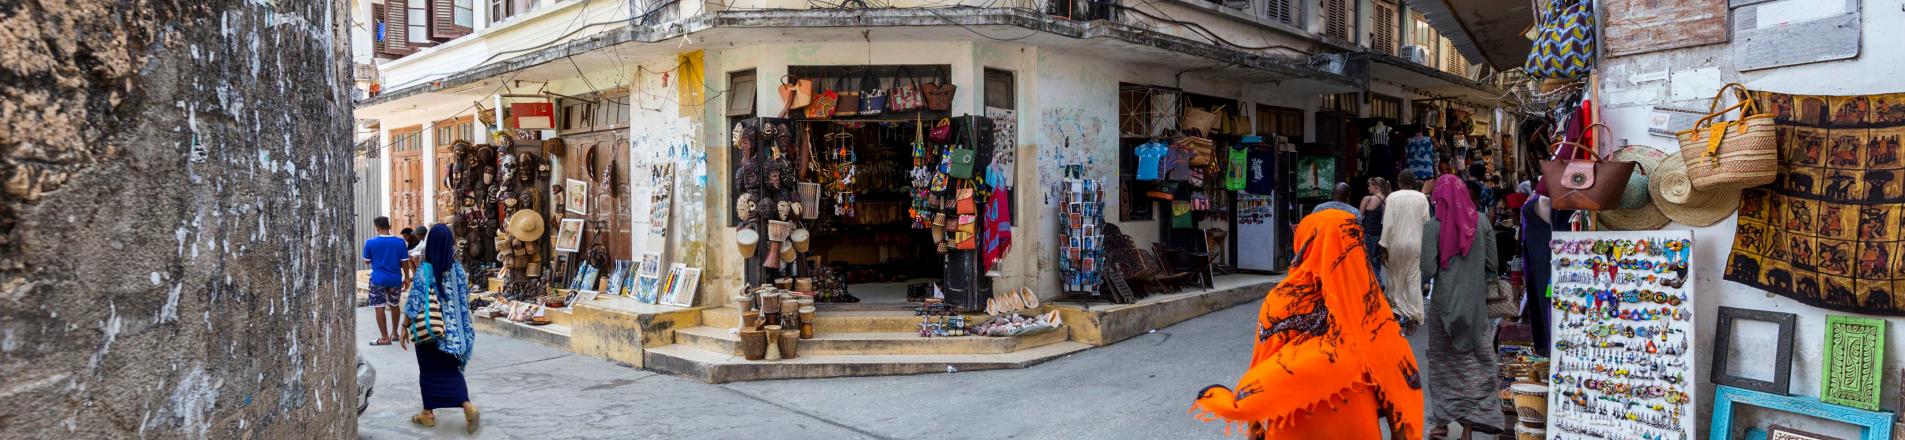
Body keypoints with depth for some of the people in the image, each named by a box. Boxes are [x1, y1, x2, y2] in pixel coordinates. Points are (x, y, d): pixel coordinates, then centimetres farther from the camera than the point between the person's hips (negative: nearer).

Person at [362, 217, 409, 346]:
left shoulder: (370, 242, -9)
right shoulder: (399, 241, -5)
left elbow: (367, 261, 3)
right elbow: (404, 262, 1)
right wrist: (406, 277, 12)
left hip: (378, 279, -3)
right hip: (395, 279, 3)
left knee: (379, 307, 1)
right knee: (394, 305, 18)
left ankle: (385, 337, 1)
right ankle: (394, 333, 27)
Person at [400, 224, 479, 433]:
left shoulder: (425, 270, -14)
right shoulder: (458, 269, -2)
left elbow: (414, 303, -13)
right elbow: (464, 301, 4)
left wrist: (405, 328, -4)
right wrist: (459, 326, 15)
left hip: (429, 329, -4)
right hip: (454, 329, 4)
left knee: (429, 370, 10)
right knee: (451, 369, 11)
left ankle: (428, 414, 19)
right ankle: (467, 406, -7)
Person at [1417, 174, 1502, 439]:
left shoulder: (1433, 226, -10)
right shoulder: (1481, 223, -2)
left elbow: (1428, 270, -13)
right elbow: (1492, 267, 1)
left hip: (1444, 302, -2)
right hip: (1475, 303, 2)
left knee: (1444, 362, 12)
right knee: (1473, 362, 8)